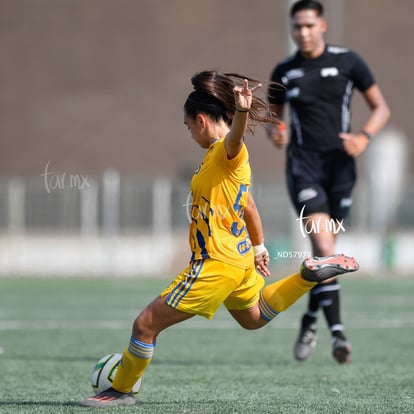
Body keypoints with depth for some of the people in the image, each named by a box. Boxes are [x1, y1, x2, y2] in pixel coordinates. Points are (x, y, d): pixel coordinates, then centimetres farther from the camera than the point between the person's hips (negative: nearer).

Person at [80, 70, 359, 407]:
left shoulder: (227, 150, -18)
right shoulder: (224, 156, 12)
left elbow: (235, 134, -43)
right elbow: (249, 205, 22)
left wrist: (242, 111, -65)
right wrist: (259, 246, 33)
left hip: (216, 264, -10)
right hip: (240, 259, 10)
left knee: (146, 324, -3)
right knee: (253, 318, 35)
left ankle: (121, 391, 10)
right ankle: (309, 275, 24)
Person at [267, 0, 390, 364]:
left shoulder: (347, 61, 3)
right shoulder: (284, 72, 7)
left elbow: (381, 108, 7)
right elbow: (272, 115, 19)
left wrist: (364, 138, -11)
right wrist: (274, 132, -5)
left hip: (340, 162, 1)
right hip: (303, 163, -1)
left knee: (326, 250, 7)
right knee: (323, 245, -18)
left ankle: (310, 320, 29)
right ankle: (337, 331, -21)